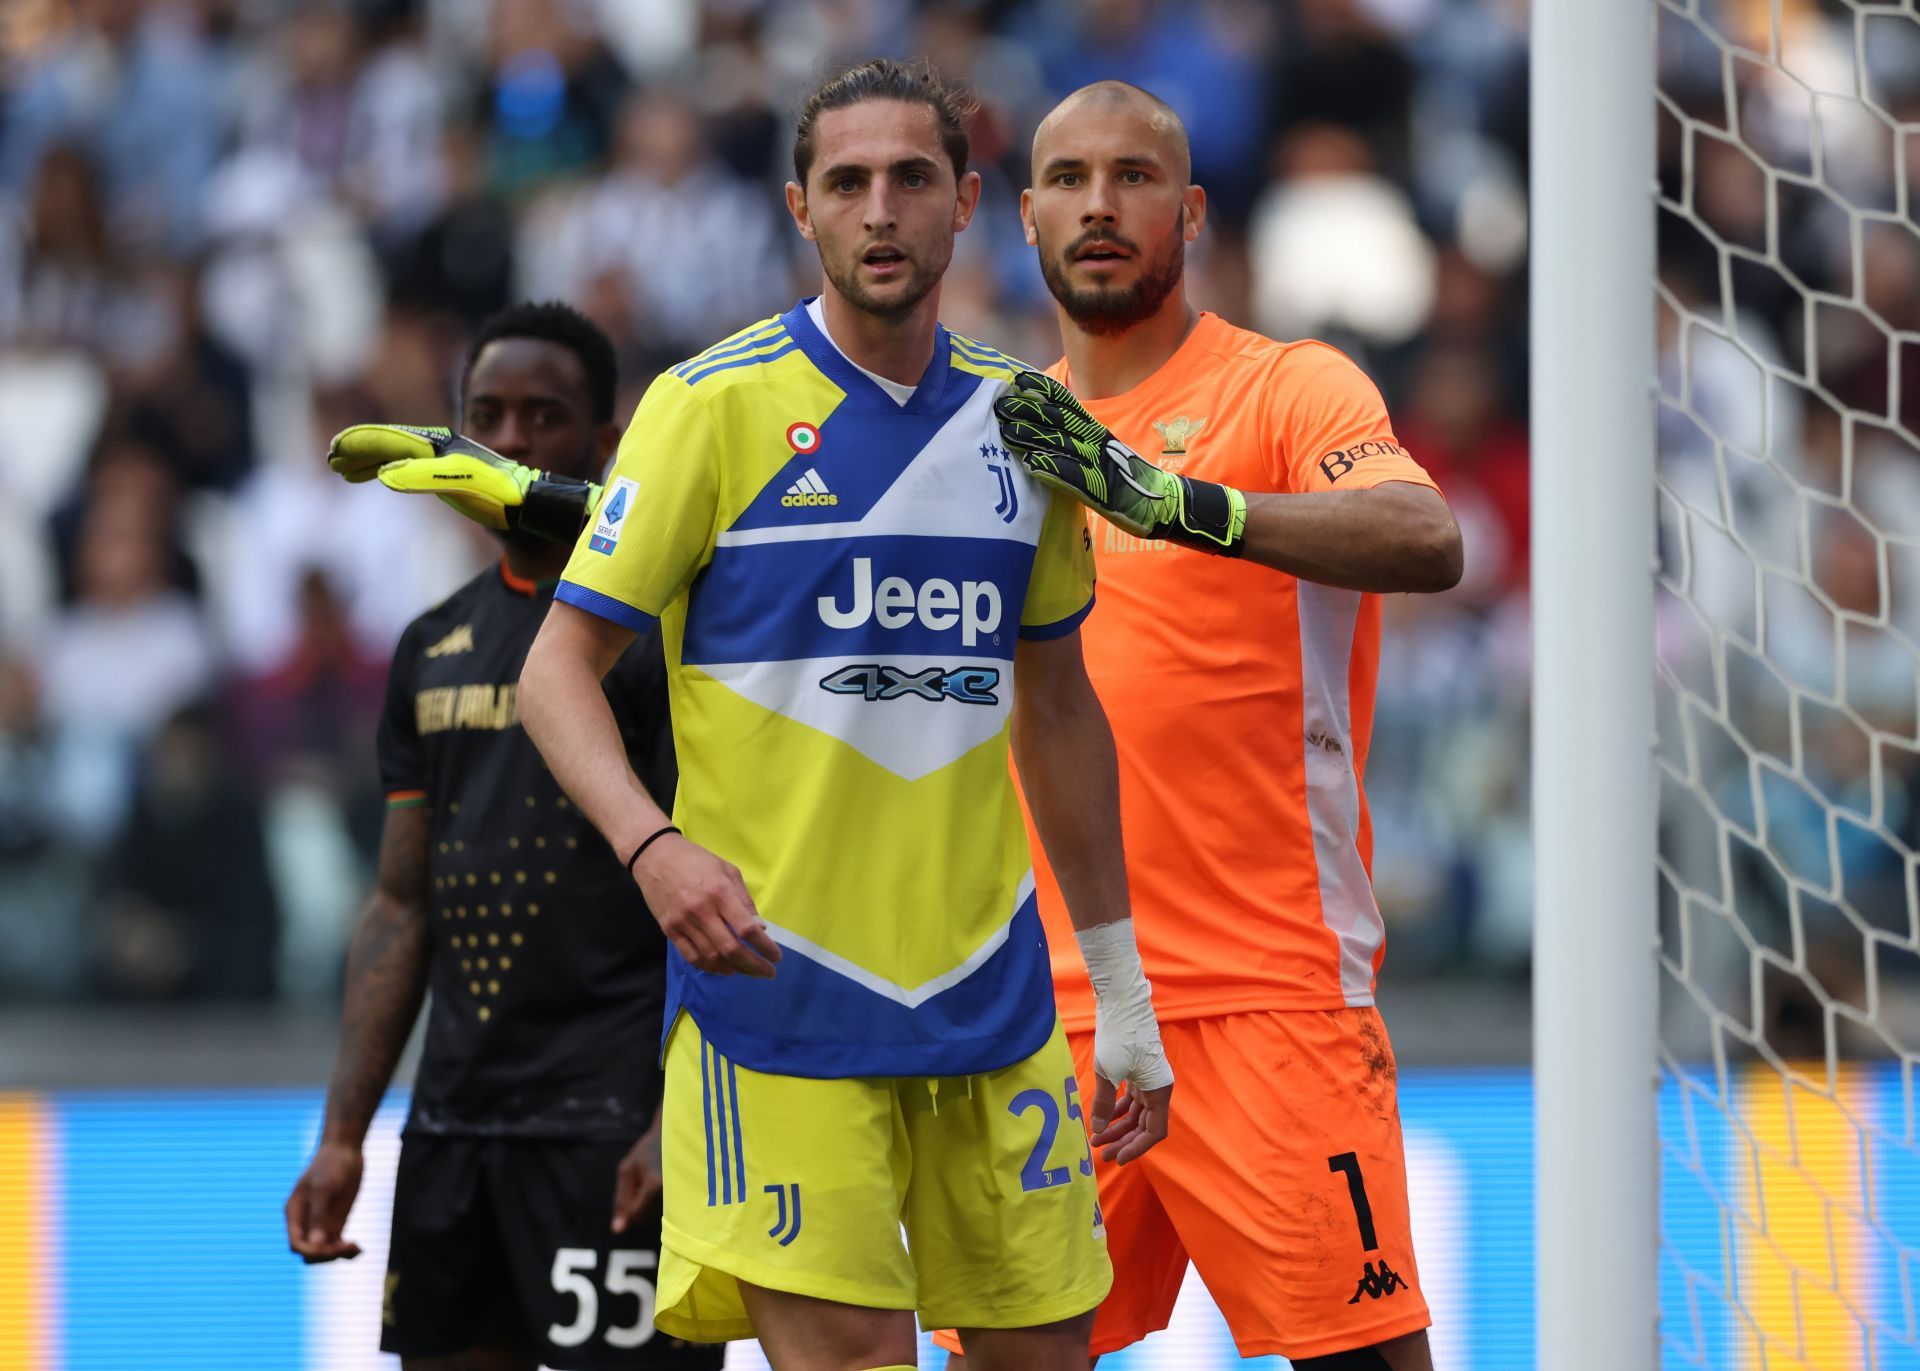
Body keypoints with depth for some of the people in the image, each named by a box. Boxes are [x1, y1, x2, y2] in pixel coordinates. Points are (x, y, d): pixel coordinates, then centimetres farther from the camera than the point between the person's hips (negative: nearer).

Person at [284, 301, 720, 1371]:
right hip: (456, 1117, 7)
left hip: (610, 1121, -7)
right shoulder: (435, 648, 16)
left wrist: (681, 1124, -21)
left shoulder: (673, 628, -6)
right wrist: (343, 1135, 12)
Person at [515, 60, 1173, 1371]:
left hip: (991, 998, 5)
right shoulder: (716, 404, -5)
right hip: (778, 990, -5)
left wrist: (1122, 990, 19)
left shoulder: (1022, 421, 10)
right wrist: (653, 846, -23)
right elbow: (559, 666, -5)